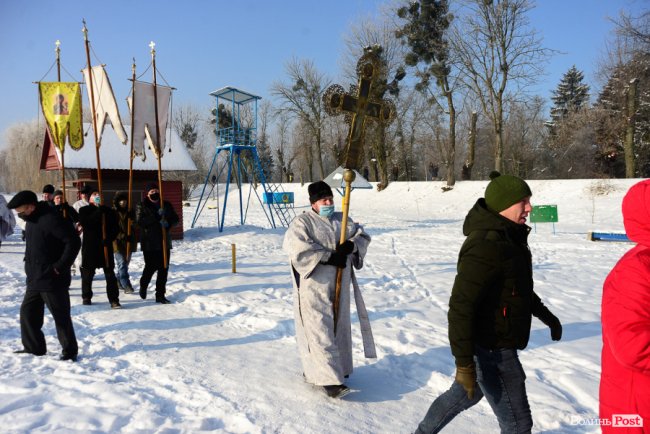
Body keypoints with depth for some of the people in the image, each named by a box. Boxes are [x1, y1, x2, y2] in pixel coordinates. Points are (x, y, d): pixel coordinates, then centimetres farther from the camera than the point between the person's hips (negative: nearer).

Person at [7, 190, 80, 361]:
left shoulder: (50, 219, -19)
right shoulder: (31, 221, 11)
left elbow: (73, 242, -24)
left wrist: (60, 267, -21)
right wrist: (29, 263, 12)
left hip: (52, 280, -9)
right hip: (34, 279, 9)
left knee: (61, 316, 1)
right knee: (27, 312, 14)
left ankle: (70, 350, 13)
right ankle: (34, 347, 28)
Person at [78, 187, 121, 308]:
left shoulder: (109, 211, 9)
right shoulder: (84, 210, 4)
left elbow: (115, 229, 6)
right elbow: (85, 223, -15)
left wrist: (109, 238, -11)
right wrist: (98, 212, -20)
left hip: (106, 247, 1)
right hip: (90, 247, -1)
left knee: (110, 274, -3)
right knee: (87, 273, 9)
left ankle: (114, 300, -2)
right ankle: (86, 297, 26)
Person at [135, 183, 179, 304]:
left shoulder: (166, 205, 10)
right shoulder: (141, 206, -1)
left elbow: (175, 219, 9)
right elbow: (139, 221, -14)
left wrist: (168, 222, -13)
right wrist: (156, 216, -22)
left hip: (164, 242, 4)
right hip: (149, 243, -4)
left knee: (164, 268, 3)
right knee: (151, 267, -1)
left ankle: (160, 294, 12)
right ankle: (143, 286, 30)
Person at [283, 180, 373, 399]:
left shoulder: (342, 220, 13)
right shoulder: (302, 222, -5)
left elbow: (363, 235, 12)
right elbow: (296, 246, -20)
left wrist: (352, 244, -13)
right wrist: (329, 257, -21)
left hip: (339, 285, 7)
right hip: (314, 286, -7)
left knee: (339, 327, 13)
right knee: (319, 330, -10)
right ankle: (328, 380, -10)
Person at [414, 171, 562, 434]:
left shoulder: (507, 237, 7)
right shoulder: (486, 244, -26)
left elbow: (518, 287, 24)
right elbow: (461, 306, -29)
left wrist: (546, 315, 31)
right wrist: (464, 362, -29)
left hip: (493, 344, 11)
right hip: (491, 350, -11)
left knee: (464, 395, 29)